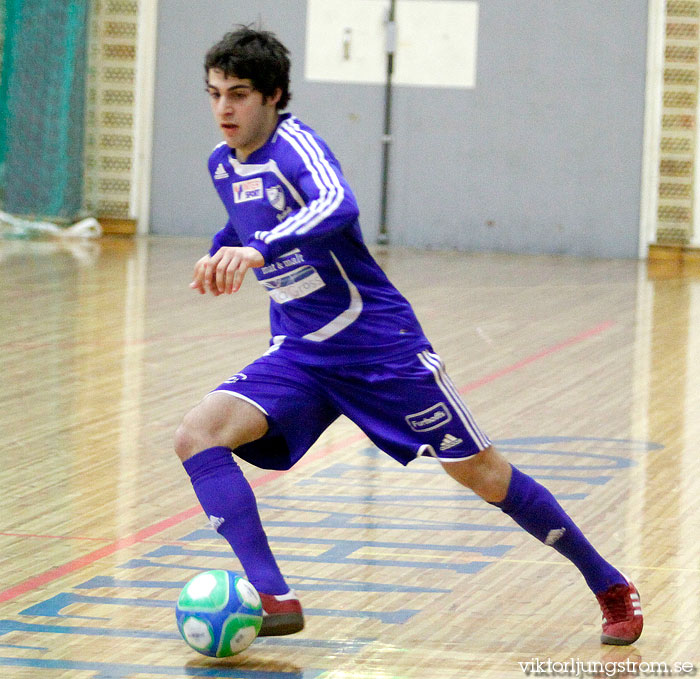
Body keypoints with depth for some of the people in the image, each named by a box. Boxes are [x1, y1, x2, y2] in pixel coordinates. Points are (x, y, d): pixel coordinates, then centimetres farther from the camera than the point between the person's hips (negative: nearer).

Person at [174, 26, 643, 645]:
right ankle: (274, 599, -23)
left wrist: (258, 251, -57)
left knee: (482, 474, 0)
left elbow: (337, 205, -45)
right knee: (197, 436, -18)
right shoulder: (224, 164, 4)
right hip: (299, 355, 7)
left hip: (379, 343, -7)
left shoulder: (294, 144, -19)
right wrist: (218, 251, 23)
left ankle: (608, 584, 20)